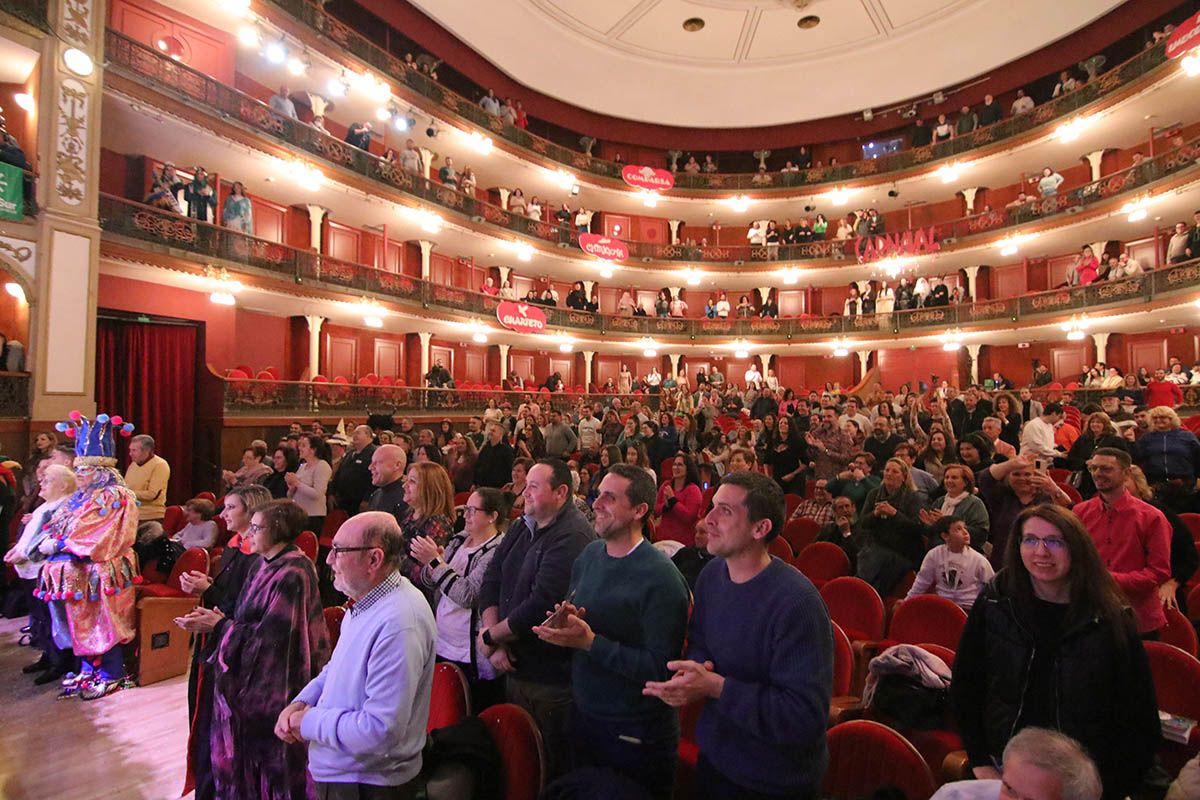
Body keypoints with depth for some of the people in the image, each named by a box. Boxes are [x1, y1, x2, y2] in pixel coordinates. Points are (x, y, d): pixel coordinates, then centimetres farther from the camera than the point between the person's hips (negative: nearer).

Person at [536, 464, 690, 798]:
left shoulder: (662, 578, -23)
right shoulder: (589, 554, 0)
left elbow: (661, 668, -24)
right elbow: (570, 614, 12)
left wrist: (590, 641, -28)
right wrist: (564, 622, -11)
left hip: (636, 733, -6)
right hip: (583, 715, 7)